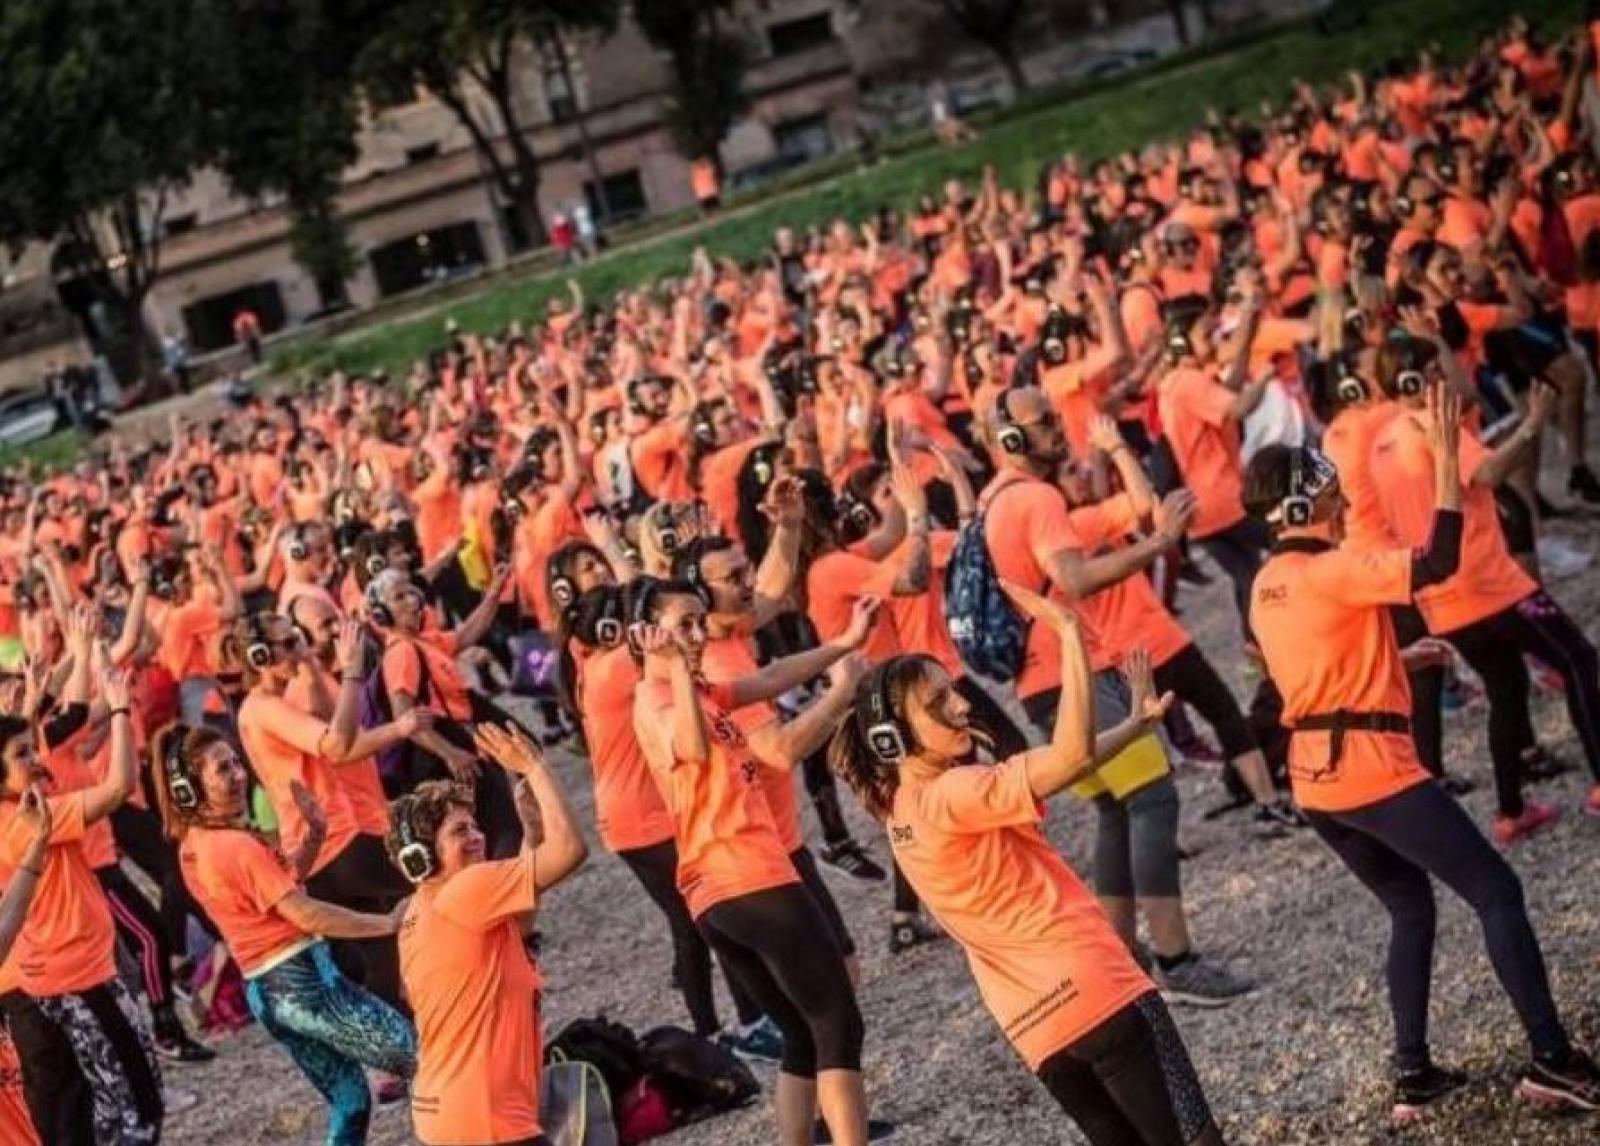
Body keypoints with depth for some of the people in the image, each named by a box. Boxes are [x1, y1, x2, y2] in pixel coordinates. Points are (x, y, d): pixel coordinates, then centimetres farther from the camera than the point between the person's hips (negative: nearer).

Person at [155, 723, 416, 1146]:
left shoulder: (193, 846, 9)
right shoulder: (237, 846, -20)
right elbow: (304, 913, -22)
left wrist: (314, 835, 4)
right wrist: (388, 922, -16)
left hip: (267, 991, 9)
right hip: (303, 982, -9)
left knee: (348, 1102, 17)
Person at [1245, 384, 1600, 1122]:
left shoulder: (1267, 585, 10)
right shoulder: (1332, 572, -17)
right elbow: (1438, 564, -26)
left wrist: (1397, 660, 32)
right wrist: (1446, 460, -21)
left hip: (1314, 777, 9)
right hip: (1371, 768, -9)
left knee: (1411, 909, 21)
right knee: (1496, 891, -1)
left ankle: (1414, 1075, 16)